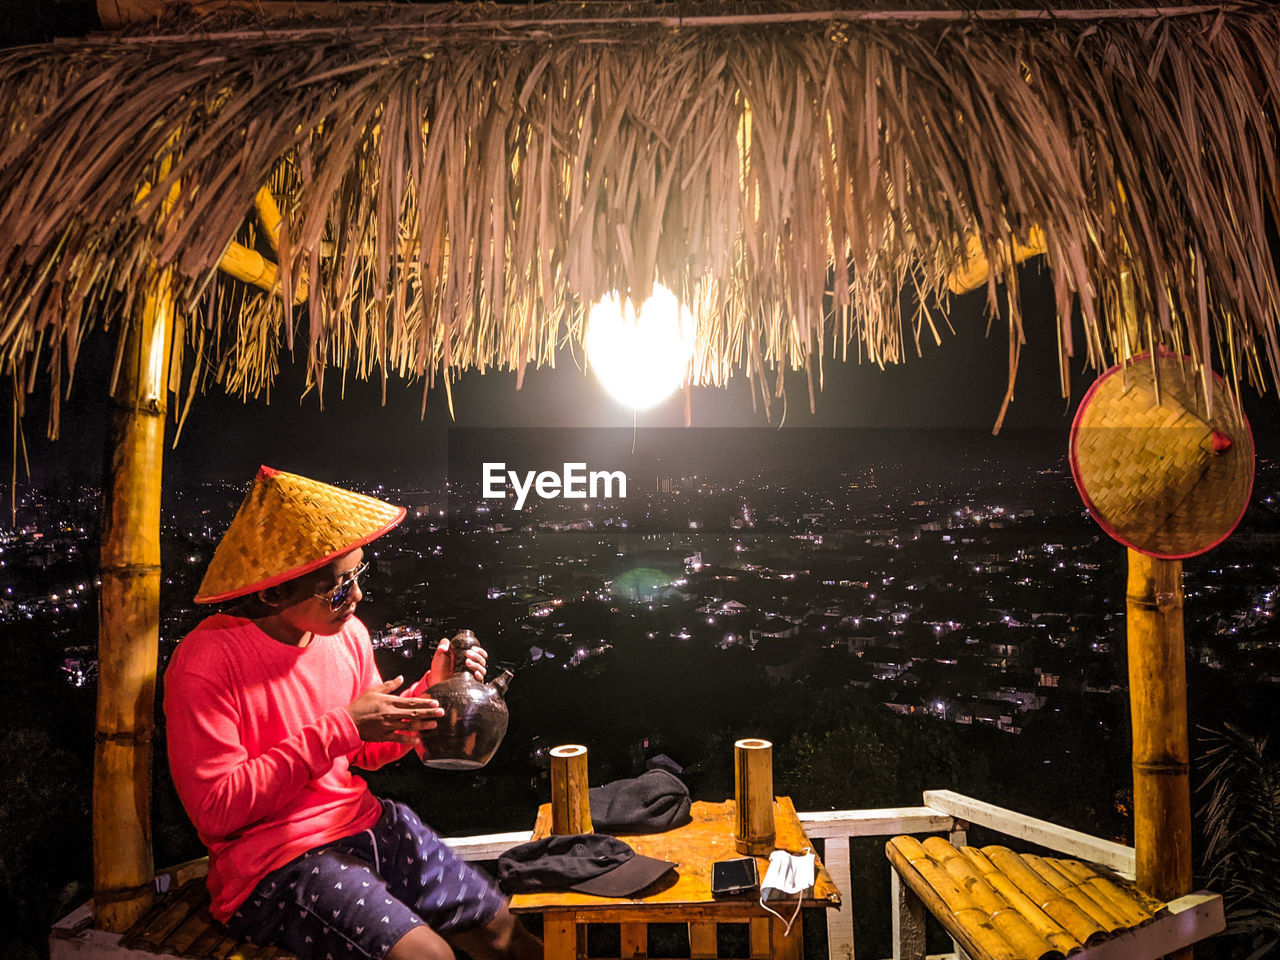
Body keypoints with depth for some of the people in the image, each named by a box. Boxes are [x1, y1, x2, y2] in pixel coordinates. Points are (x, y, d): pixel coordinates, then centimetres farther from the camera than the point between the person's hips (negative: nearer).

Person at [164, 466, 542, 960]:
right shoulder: (206, 660, -18)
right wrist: (338, 728, -23)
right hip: (274, 862, -6)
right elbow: (215, 808, -21)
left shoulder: (347, 633, 1)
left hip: (366, 825, 6)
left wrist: (430, 692, -5)